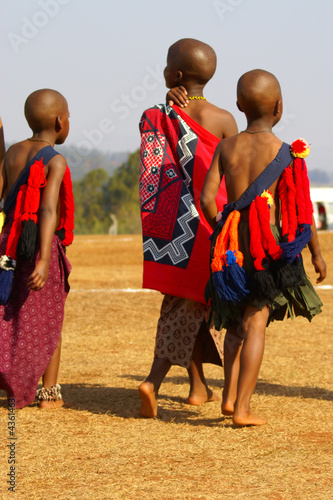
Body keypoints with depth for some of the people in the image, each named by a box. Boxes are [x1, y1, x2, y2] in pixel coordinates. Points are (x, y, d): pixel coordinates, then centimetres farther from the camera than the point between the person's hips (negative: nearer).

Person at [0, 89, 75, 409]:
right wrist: (43, 260, -30)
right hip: (42, 247, -4)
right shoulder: (56, 161, -12)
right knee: (49, 320, 11)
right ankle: (49, 392, 16)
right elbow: (48, 210, -23)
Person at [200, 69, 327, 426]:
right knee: (256, 323, -1)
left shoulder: (226, 147, 2)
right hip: (270, 243, -3)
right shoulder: (286, 154, -7)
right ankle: (242, 409, -5)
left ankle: (229, 397, 14)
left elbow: (207, 199, -3)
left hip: (233, 241, 3)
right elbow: (303, 210, -4)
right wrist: (316, 253, 7)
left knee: (236, 322, 19)